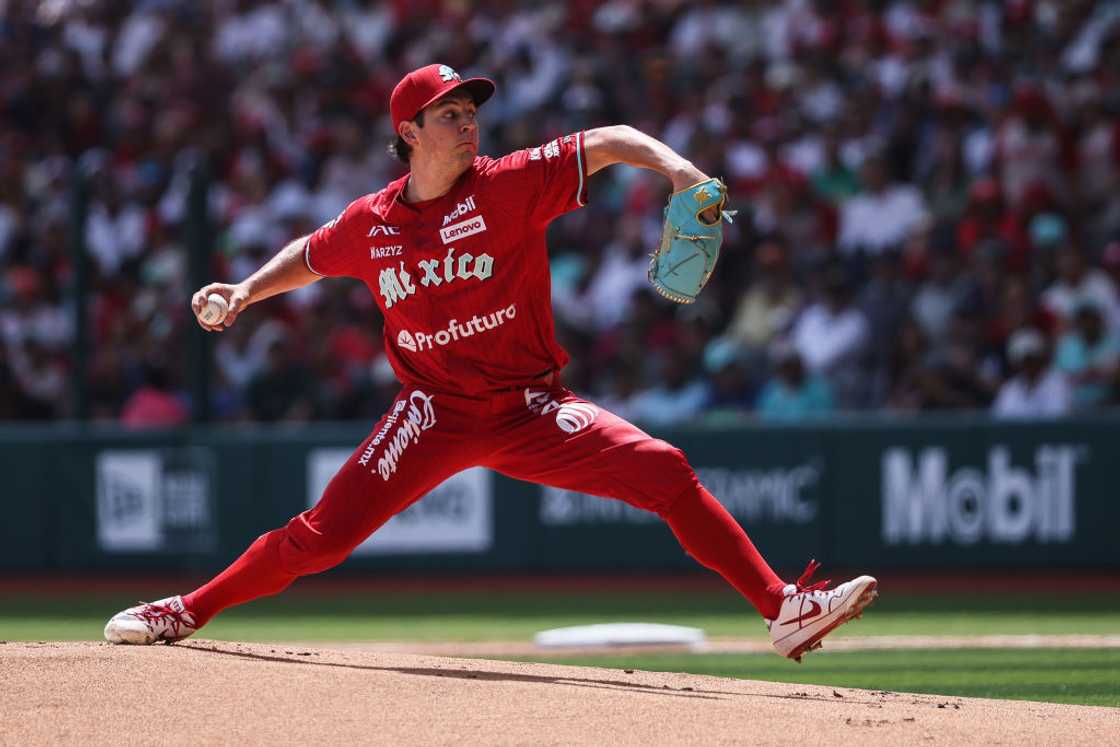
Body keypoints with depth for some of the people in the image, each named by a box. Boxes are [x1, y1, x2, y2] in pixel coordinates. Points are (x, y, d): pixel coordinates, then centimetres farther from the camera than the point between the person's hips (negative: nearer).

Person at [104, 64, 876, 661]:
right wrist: (246, 292, 6)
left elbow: (613, 142, -17)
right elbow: (309, 258, 21)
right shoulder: (370, 224, -1)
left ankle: (784, 609, -14)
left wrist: (677, 169, -35)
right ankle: (188, 612, 11)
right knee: (323, 535, -8)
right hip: (434, 415, 1)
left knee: (666, 474, -18)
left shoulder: (510, 186, -10)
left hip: (532, 411, -1)